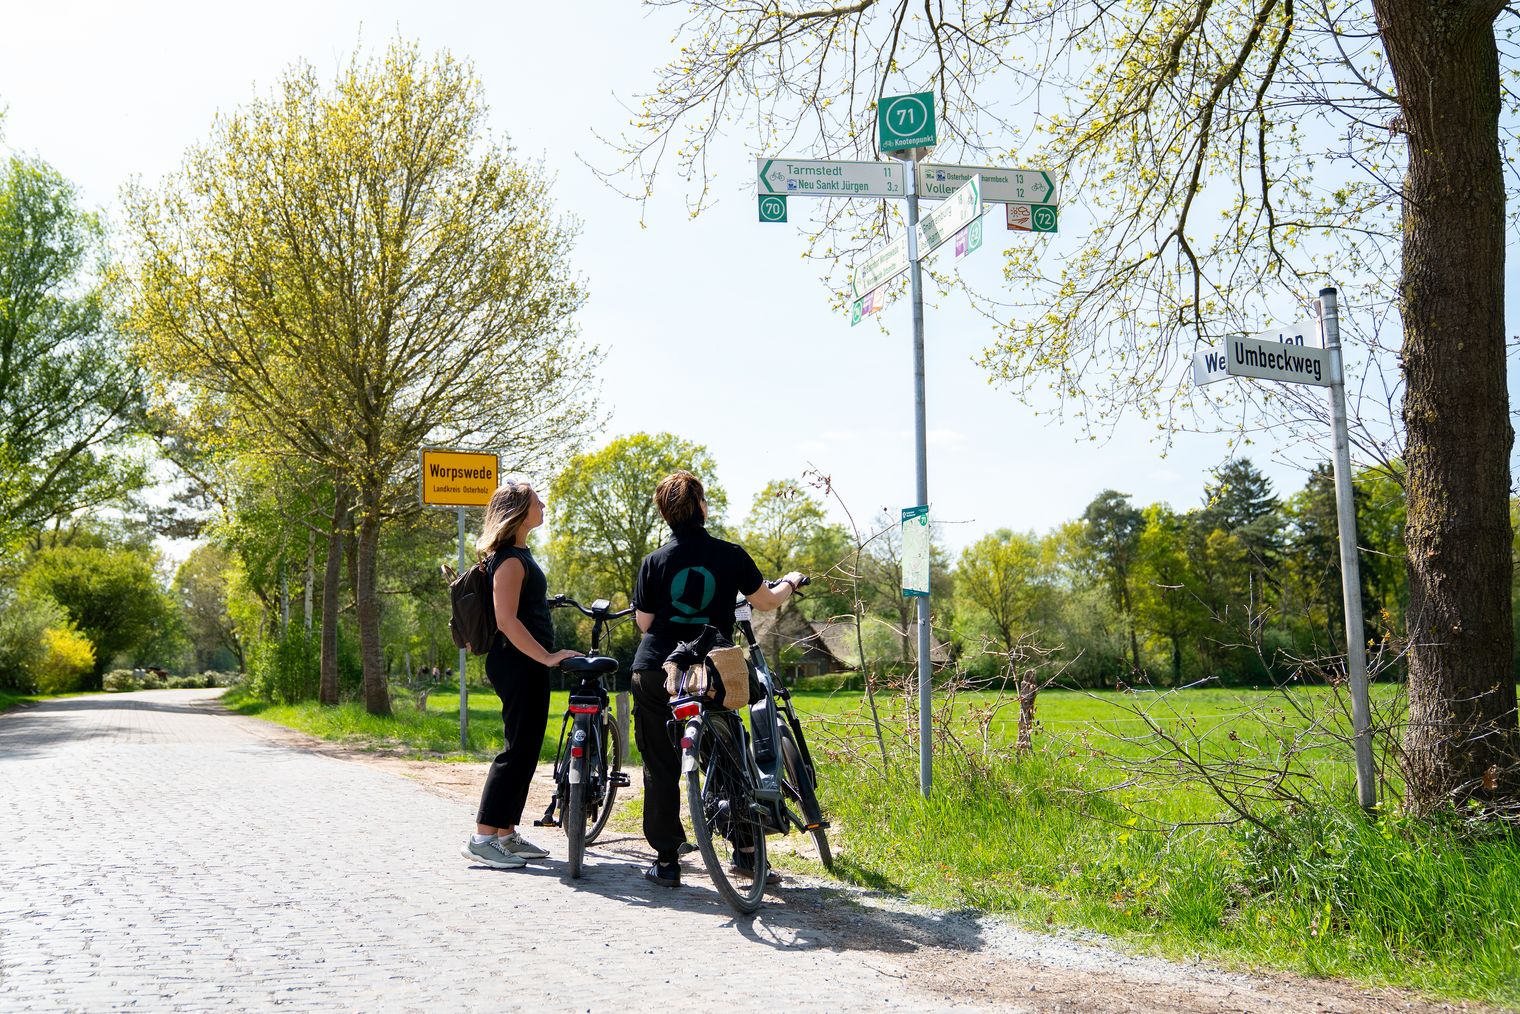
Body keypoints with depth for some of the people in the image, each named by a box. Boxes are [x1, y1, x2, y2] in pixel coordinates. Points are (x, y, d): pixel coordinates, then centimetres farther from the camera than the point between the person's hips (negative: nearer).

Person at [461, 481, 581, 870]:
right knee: (518, 750, -8)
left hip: (526, 664, 11)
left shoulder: (518, 554, 17)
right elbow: (507, 621, -22)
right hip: (519, 664, -11)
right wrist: (546, 657, -26)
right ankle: (482, 839, -5)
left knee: (525, 750, 13)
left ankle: (506, 834, 20)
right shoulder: (511, 559, -15)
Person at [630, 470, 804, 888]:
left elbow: (644, 623, 2)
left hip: (655, 673, 0)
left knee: (661, 769, 7)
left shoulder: (655, 562, -3)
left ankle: (666, 861, 8)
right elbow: (766, 601, 8)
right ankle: (744, 847, 16)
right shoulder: (730, 555, -4)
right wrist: (790, 583, 29)